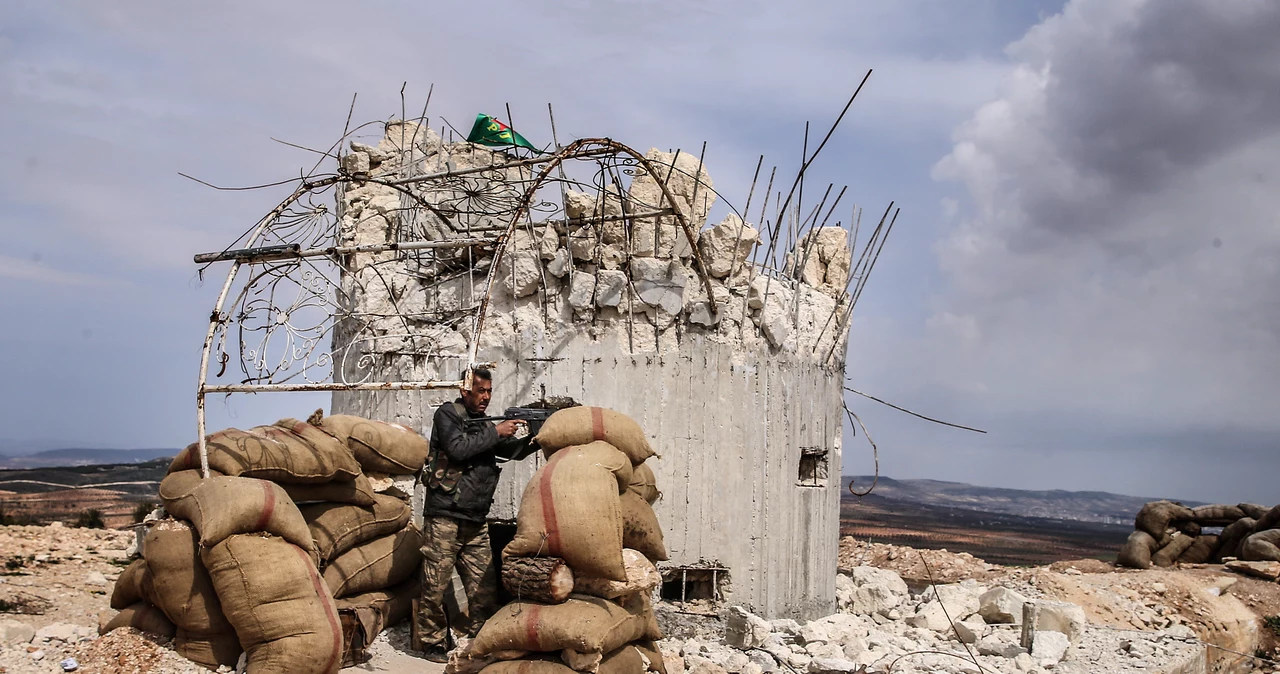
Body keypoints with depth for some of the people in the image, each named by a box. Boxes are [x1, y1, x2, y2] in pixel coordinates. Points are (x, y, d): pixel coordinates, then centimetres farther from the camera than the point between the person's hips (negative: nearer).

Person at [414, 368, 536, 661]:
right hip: (444, 517, -6)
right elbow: (457, 449, -16)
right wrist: (495, 432, -13)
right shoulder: (447, 414, -1)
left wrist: (535, 440, -1)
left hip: (476, 523, 6)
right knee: (436, 586, -1)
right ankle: (433, 642, 12)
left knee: (485, 591, 2)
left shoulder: (483, 424, 18)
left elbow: (512, 450, 17)